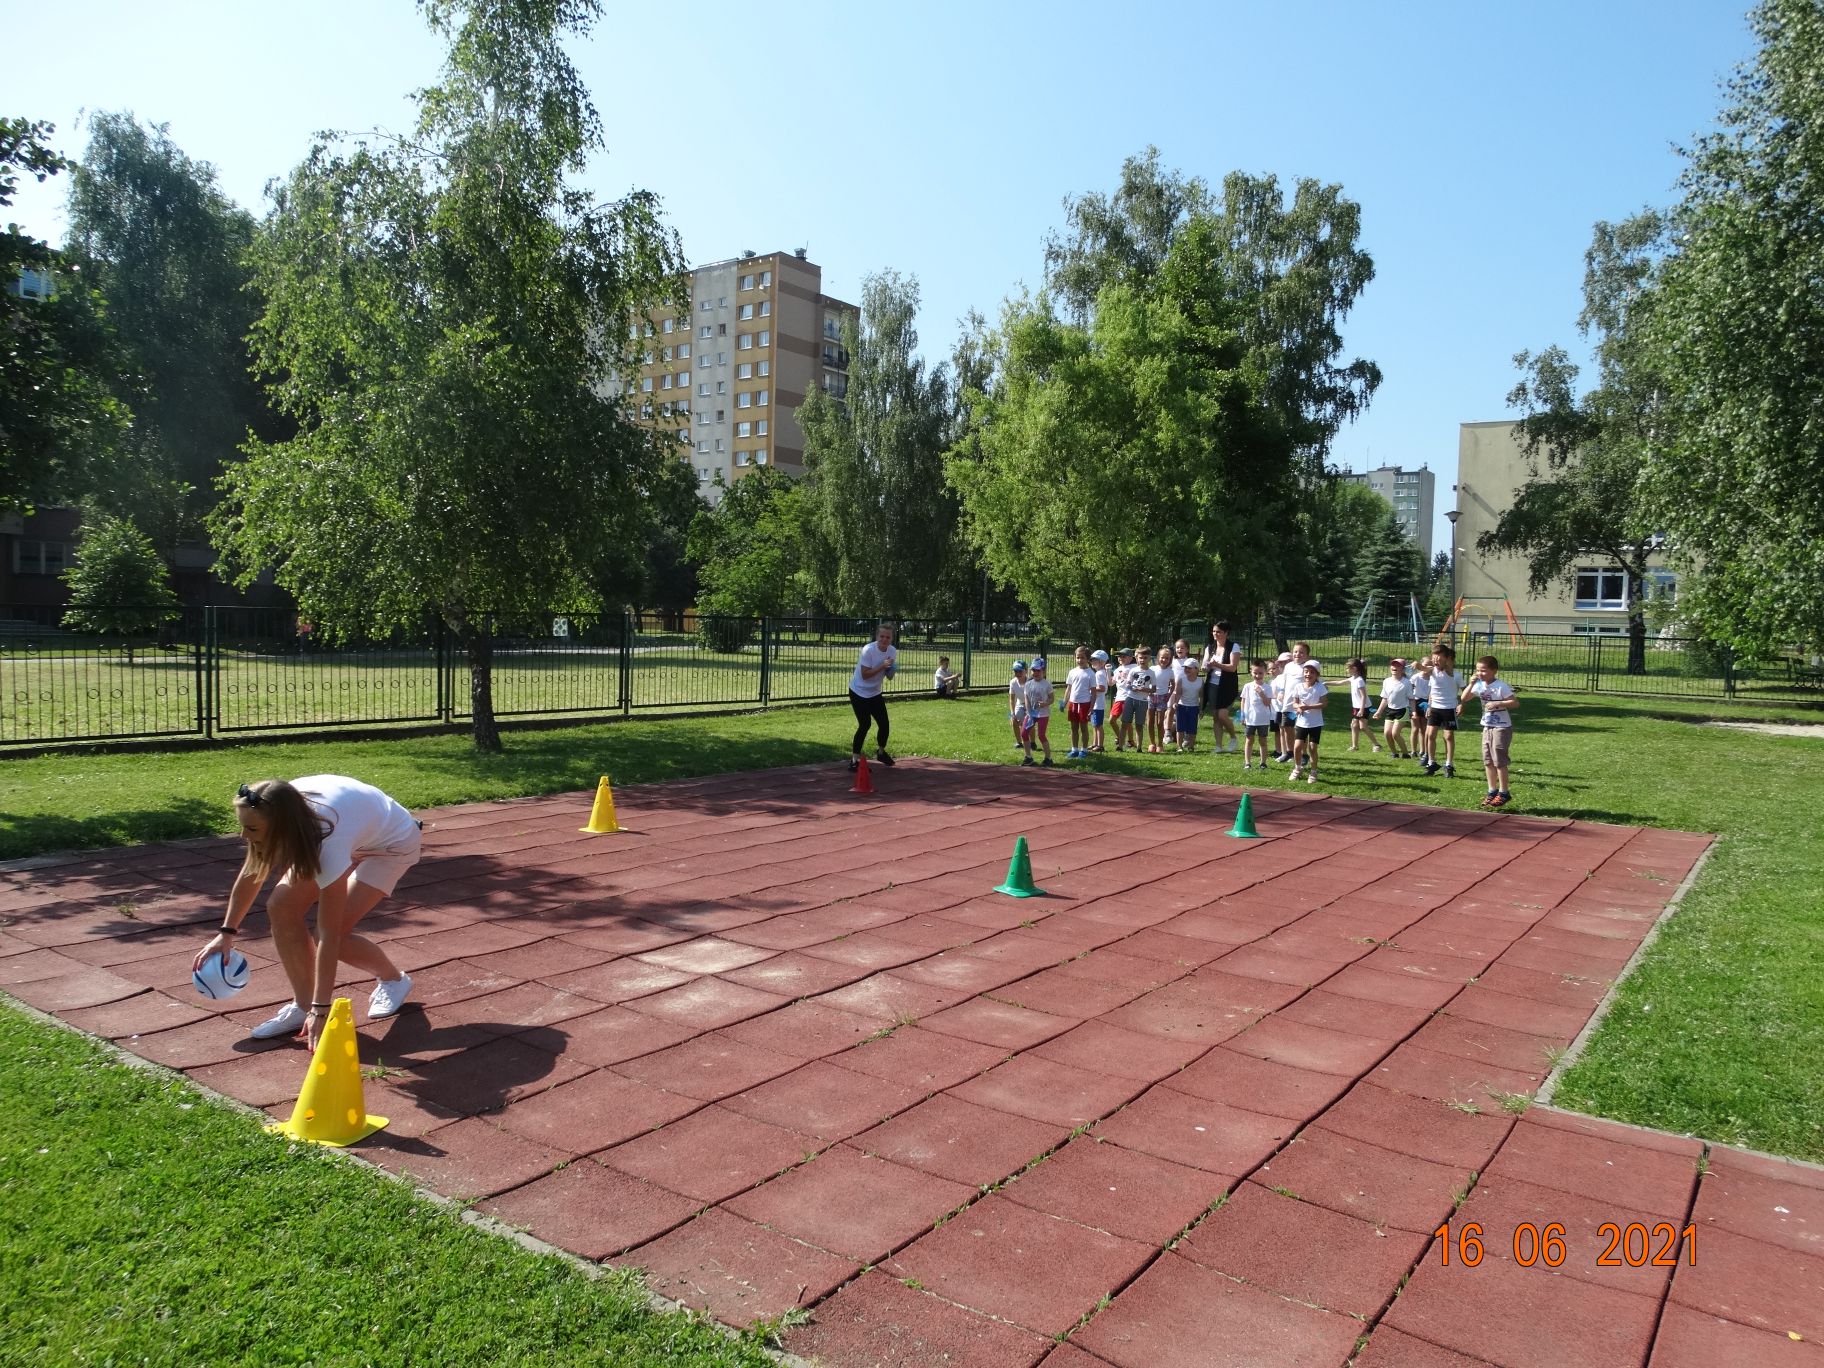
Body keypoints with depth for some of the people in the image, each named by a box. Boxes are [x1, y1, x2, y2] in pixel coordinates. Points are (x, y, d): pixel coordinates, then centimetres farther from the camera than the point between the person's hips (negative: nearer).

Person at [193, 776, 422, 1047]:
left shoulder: (329, 843, -41)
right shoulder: (275, 814, -25)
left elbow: (329, 936, -35)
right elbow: (251, 875, -3)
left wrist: (321, 1010, -30)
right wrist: (226, 933, -1)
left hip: (392, 843, -7)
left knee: (335, 934, -18)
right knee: (282, 907, -10)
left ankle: (393, 979, 11)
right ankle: (303, 1004, 4)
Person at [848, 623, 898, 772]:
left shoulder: (892, 651, -5)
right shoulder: (868, 650, -23)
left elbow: (889, 677, 3)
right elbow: (865, 675, -26)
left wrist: (891, 669, -19)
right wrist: (882, 666, -33)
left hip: (875, 693, 6)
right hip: (859, 692, -6)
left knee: (884, 723, 3)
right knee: (865, 724, -15)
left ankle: (881, 752, 31)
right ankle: (854, 760, -7)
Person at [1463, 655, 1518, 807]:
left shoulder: (1501, 685, -16)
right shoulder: (1479, 685, 3)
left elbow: (1514, 702, -18)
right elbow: (1464, 698, 2)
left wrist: (1498, 704, -29)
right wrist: (1471, 684, -9)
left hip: (1501, 727, -7)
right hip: (1487, 727, 7)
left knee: (1499, 761, -4)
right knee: (1488, 761, 11)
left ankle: (1503, 793, 6)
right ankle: (1492, 791, 20)